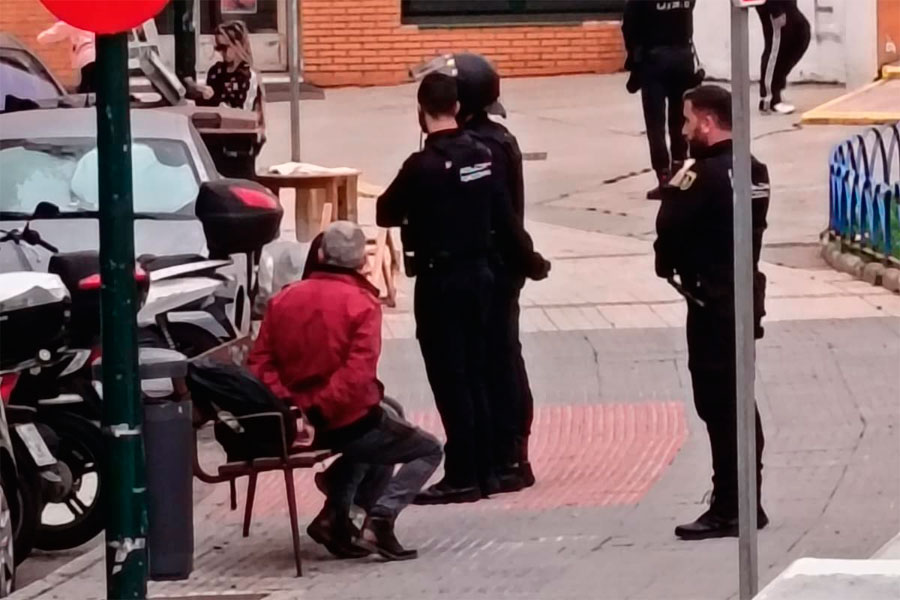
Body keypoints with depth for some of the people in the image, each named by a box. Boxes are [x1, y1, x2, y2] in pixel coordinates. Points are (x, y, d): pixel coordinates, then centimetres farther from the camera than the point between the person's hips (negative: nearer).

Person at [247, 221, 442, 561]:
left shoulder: (283, 300, 4)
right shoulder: (362, 303, -13)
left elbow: (260, 364, -1)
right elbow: (358, 373, -23)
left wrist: (290, 404, -8)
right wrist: (322, 411, -17)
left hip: (297, 426, 6)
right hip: (349, 422, -6)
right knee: (428, 451, 15)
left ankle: (335, 516, 23)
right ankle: (379, 519, -9)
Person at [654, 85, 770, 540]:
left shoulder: (707, 175, -18)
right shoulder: (753, 171, 10)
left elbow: (671, 227, -19)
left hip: (713, 302, -9)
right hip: (744, 294, 9)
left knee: (718, 406, -5)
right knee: (738, 405, 15)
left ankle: (728, 510, -4)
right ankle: (746, 503, 20)